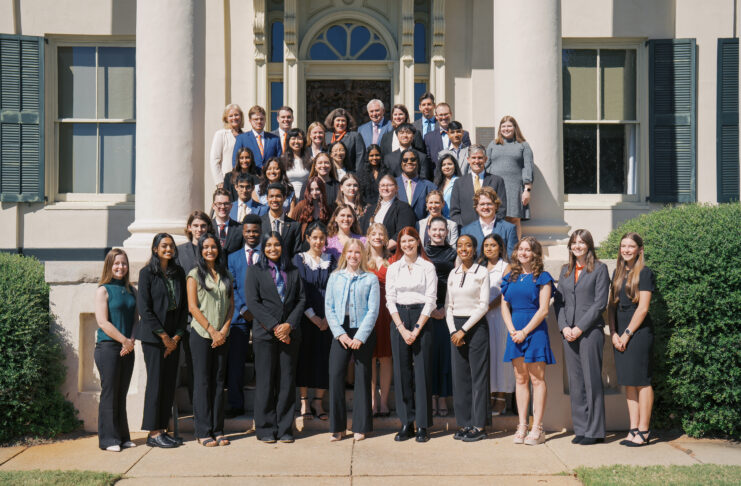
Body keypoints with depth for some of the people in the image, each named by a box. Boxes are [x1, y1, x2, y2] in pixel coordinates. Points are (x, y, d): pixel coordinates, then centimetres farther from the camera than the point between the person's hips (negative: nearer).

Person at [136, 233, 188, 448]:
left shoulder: (179, 272, 10)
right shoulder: (147, 273, -4)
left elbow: (184, 305, 10)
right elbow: (143, 308, -9)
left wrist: (177, 336, 1)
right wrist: (163, 336, -10)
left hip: (173, 337, 5)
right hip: (153, 336, -5)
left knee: (170, 384, 6)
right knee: (156, 382, -3)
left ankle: (163, 429, 13)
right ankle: (153, 433, 4)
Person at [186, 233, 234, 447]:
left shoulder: (226, 275, 12)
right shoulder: (195, 275, 0)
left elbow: (231, 305, 10)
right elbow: (193, 307, -7)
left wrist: (224, 330, -4)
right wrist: (211, 331, -10)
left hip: (221, 336, 4)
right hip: (201, 335, -4)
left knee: (218, 381, 6)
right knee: (202, 382, -1)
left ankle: (217, 430, 12)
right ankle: (203, 432, 5)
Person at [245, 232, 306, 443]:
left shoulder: (293, 272, 13)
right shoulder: (255, 271, 4)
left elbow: (301, 299, 8)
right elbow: (252, 302, -4)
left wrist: (289, 325, -7)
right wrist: (274, 326, -11)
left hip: (290, 333, 2)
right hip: (264, 333, -2)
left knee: (287, 381, 4)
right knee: (265, 381, 0)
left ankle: (285, 428, 12)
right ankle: (265, 429, 11)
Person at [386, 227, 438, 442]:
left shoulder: (428, 267, 2)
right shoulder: (393, 268, 10)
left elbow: (430, 299, -3)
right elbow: (390, 300, 5)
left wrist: (416, 329, -10)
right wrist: (402, 328, -6)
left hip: (421, 319, -2)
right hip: (399, 320, 3)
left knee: (422, 370, -3)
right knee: (401, 371, 2)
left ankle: (423, 425, 3)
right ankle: (406, 423, 10)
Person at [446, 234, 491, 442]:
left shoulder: (482, 272, -2)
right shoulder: (453, 274, 12)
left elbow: (484, 305, -8)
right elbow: (448, 305, 12)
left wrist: (464, 329, -11)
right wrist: (453, 330, -2)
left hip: (476, 325, -5)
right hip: (456, 327, 5)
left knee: (478, 375, -2)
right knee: (459, 376, 5)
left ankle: (479, 426, 4)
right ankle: (464, 423, 13)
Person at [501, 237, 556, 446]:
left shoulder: (542, 277, -1)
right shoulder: (510, 278, 12)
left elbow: (543, 310, -7)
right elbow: (505, 307, 10)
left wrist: (525, 331, -12)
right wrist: (512, 330, -5)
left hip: (535, 329, -4)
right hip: (515, 331, 5)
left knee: (537, 379, -2)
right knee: (520, 379, 7)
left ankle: (537, 428, 2)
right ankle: (522, 426, 12)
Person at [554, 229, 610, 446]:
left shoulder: (599, 269, 0)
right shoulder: (565, 271, 16)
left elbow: (600, 303, -7)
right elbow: (558, 301, 13)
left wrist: (580, 328, -11)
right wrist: (564, 327, -2)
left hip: (590, 331, -5)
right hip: (569, 333, 5)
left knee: (592, 381, -2)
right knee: (575, 382, 7)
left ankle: (594, 431, 6)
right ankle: (580, 428, 15)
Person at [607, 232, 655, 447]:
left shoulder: (644, 273, -5)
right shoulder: (618, 273, 15)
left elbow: (643, 308, -10)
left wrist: (627, 334, -10)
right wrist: (613, 333, 1)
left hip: (638, 331, -7)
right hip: (620, 334, 7)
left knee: (641, 381, -2)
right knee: (628, 382, 8)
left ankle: (644, 431, 5)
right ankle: (634, 429, 14)